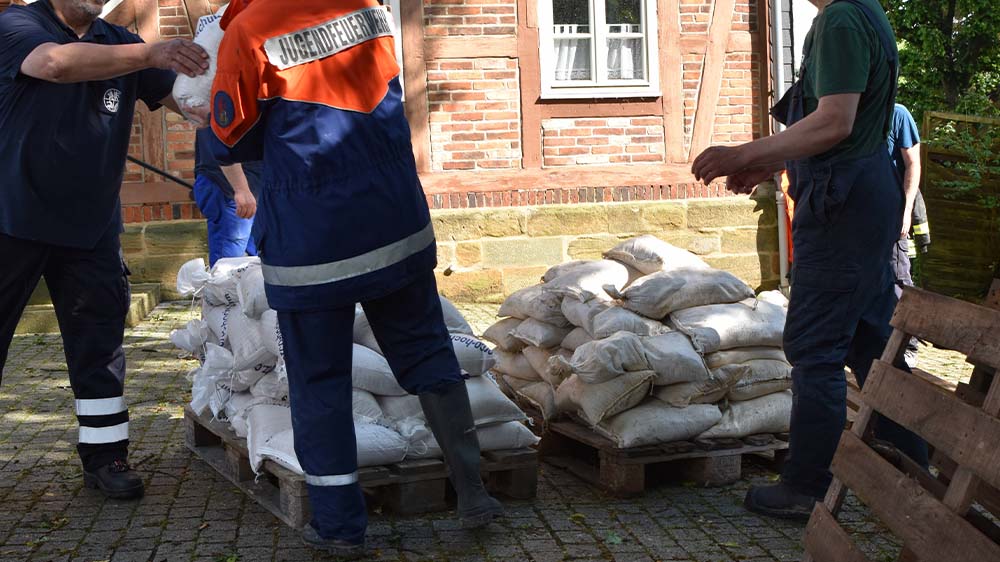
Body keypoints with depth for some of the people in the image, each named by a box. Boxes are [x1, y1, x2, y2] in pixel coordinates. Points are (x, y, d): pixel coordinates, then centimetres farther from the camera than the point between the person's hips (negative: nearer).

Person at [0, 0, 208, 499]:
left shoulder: (120, 45, 5)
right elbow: (56, 62, -31)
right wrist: (149, 54, -41)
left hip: (92, 228, 4)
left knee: (99, 344, 5)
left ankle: (105, 457, 14)